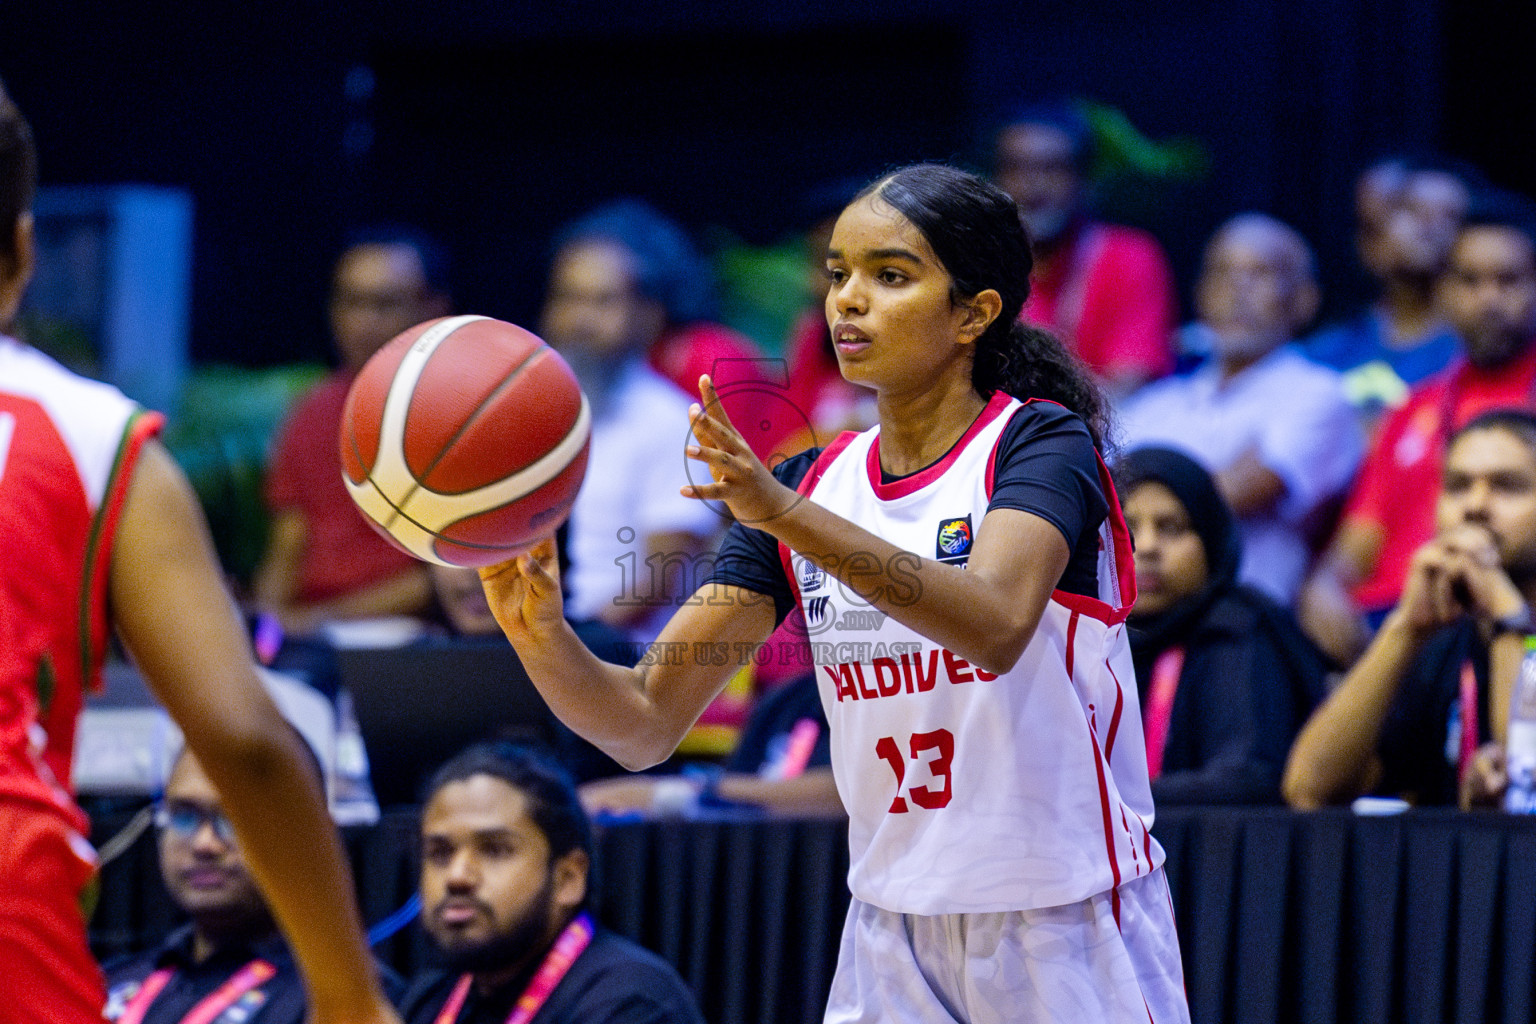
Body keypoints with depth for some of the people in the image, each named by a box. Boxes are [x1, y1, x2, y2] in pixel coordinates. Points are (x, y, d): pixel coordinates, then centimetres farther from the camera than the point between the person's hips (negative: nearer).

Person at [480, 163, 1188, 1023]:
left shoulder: (1042, 443, -10)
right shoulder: (815, 485, 6)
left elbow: (995, 626, -31)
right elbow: (646, 725, 0)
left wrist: (781, 511, -40)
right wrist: (542, 634, -21)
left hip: (1068, 936, -4)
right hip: (895, 938, 4)